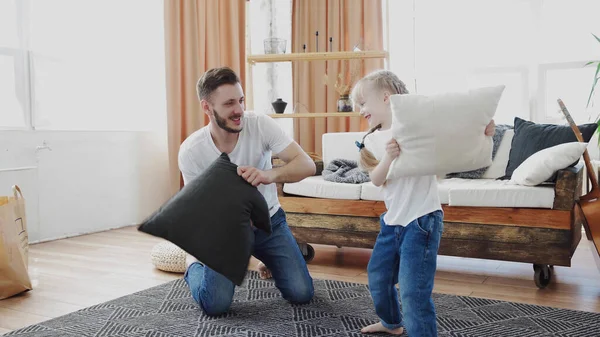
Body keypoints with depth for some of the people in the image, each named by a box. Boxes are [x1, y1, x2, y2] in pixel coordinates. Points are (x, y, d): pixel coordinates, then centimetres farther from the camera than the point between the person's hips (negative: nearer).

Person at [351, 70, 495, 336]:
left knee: (413, 290, -11)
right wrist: (388, 157, -26)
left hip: (422, 219, -7)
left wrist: (480, 132, -30)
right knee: (377, 276, 22)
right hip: (392, 220, 8)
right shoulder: (372, 140, 5)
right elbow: (376, 180, -7)